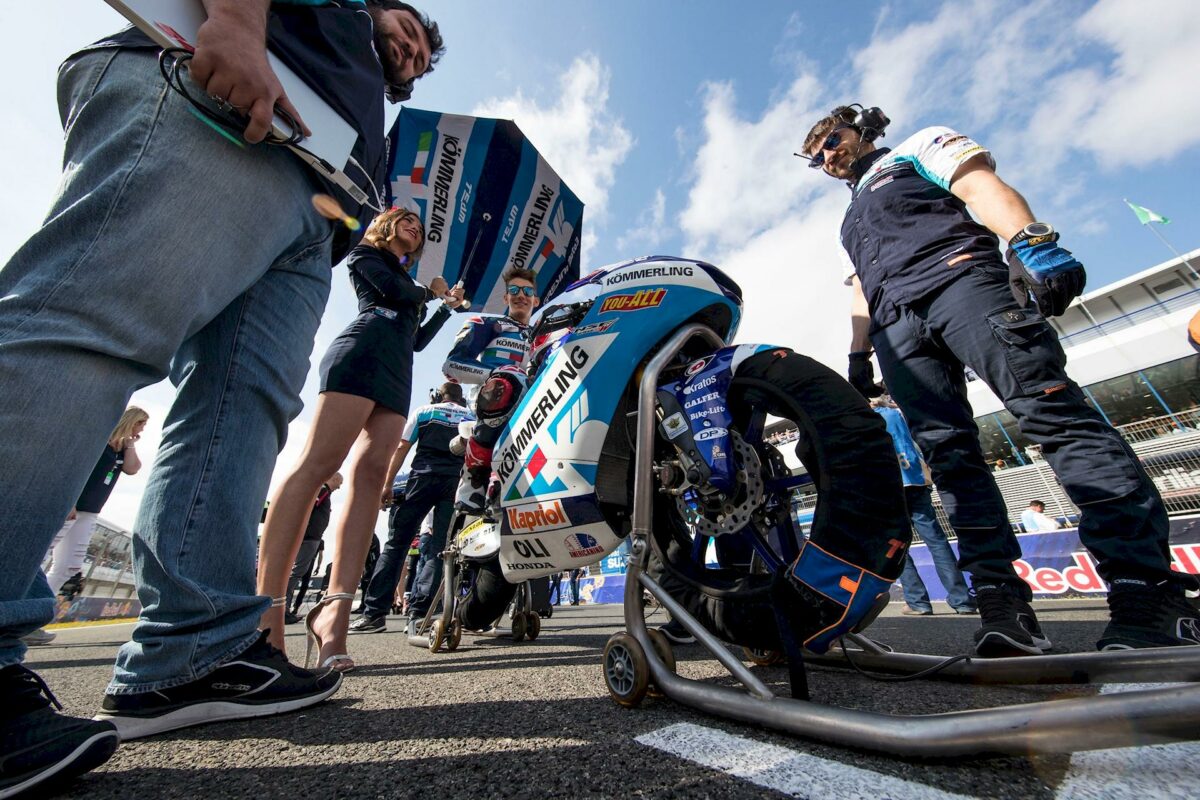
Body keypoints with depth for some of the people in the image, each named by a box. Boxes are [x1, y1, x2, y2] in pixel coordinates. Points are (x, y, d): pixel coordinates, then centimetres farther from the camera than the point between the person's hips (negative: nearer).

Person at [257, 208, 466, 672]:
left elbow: (418, 340, 32)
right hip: (363, 351, -6)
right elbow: (394, 290, 0)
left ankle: (335, 609, -23)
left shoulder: (408, 281, 38)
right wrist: (430, 290, 18)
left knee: (370, 476, -13)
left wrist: (447, 308, 32)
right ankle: (266, 605, -25)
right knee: (318, 462, -21)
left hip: (398, 373, 7)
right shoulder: (365, 255, 20)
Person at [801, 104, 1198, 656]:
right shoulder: (851, 220, 38)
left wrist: (1031, 242, -16)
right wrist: (858, 355, 19)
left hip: (957, 278, -4)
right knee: (948, 453, -9)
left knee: (1051, 410, -18)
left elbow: (981, 186, 3)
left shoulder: (917, 147, 23)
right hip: (896, 331, 5)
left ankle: (1148, 595, -17)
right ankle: (1002, 603, -12)